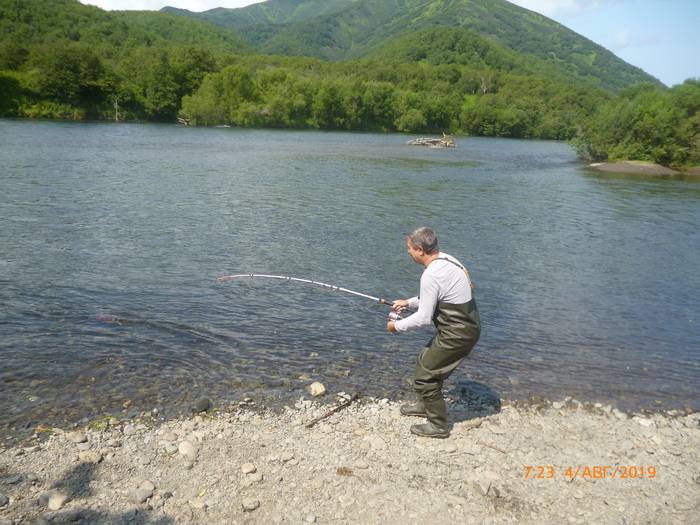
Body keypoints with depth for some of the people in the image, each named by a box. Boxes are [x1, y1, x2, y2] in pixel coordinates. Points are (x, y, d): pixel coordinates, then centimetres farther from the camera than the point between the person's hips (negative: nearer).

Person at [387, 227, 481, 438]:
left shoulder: (431, 275, -24)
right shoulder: (447, 260, 6)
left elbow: (423, 318, -20)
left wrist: (397, 326, -5)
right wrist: (409, 303, 16)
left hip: (457, 335, -10)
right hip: (467, 326, 10)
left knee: (425, 375, 1)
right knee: (426, 361, 24)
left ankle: (438, 425, 16)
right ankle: (425, 405, 43)